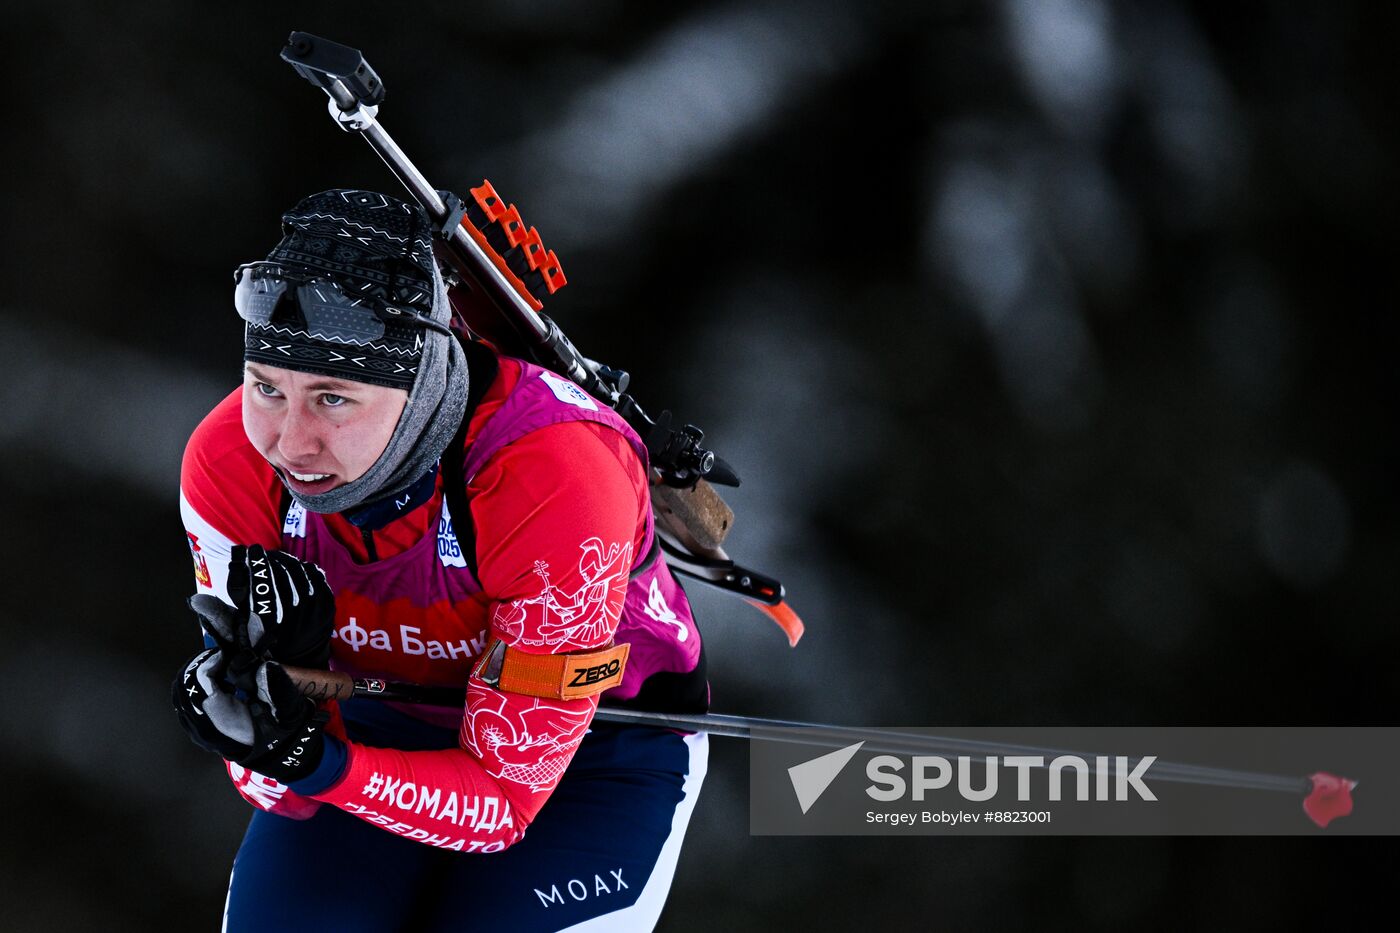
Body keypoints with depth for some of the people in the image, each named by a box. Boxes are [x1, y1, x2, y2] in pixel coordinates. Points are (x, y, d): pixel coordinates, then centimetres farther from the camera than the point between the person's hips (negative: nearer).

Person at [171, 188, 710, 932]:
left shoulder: (559, 483, -36)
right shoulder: (229, 463, -23)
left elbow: (505, 796, -29)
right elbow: (282, 795, -17)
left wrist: (319, 766, -45)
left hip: (596, 745, -3)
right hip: (385, 718, 3)